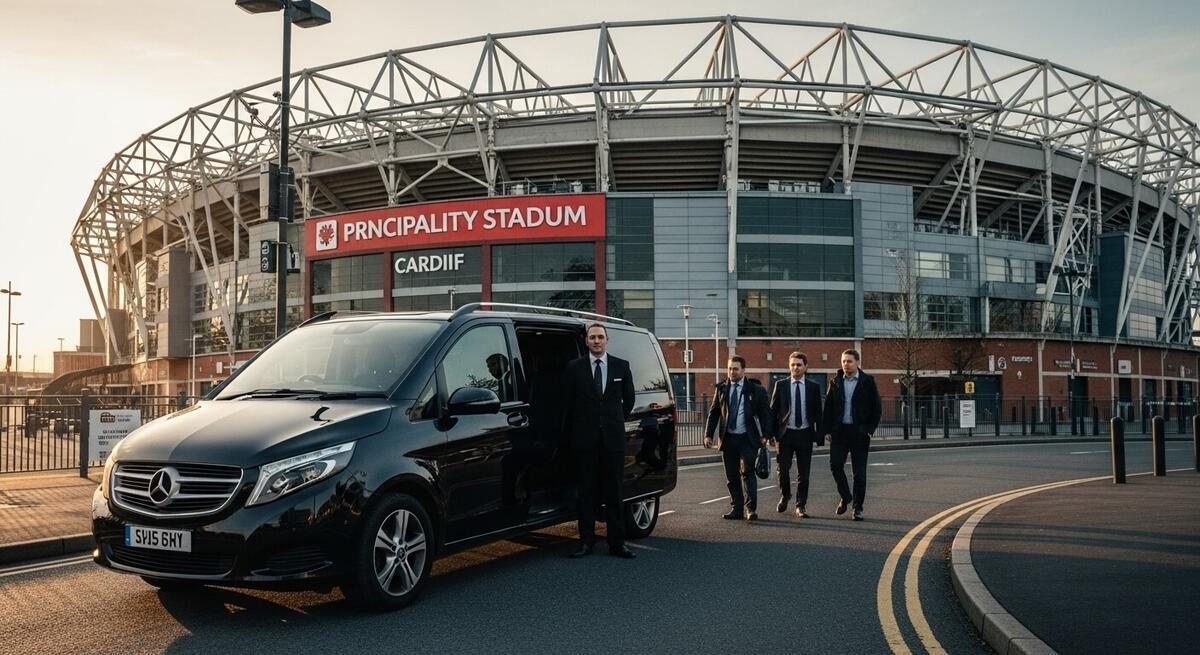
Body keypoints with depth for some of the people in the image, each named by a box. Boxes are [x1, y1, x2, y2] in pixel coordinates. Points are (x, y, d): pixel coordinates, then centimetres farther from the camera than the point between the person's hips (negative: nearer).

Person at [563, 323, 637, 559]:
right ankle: (586, 541, 10)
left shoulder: (621, 366, 6)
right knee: (586, 491, 4)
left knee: (614, 491, 4)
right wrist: (576, 430, 6)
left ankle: (617, 542, 8)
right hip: (585, 438, -1)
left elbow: (629, 398, 16)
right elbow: (569, 402, 7)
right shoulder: (575, 367, 2)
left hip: (613, 437, 1)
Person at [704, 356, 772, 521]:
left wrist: (765, 435, -7)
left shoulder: (756, 390, 1)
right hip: (728, 439, 3)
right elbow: (713, 413, 10)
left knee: (747, 472, -12)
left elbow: (765, 414, 3)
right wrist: (708, 434, 1)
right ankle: (736, 509, 16)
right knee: (731, 477, 7)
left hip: (748, 439, -3)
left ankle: (750, 509, -8)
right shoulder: (721, 389, 8)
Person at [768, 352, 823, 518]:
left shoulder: (814, 387, 4)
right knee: (783, 469, -1)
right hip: (785, 434, 0)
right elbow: (773, 410, 4)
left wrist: (819, 436, -2)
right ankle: (785, 496, 25)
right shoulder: (780, 385, 3)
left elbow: (818, 413, 5)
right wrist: (771, 433, -3)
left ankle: (801, 505, 12)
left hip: (805, 434, 0)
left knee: (803, 473, 3)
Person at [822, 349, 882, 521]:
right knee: (835, 464, -7)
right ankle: (845, 497, 15)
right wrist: (827, 430, 2)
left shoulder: (867, 382, 0)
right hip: (839, 430, 2)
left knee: (859, 472, 0)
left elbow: (877, 407, 1)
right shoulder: (835, 382, 7)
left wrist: (870, 430, -6)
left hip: (859, 432, -2)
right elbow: (828, 407, 9)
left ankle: (858, 508, 9)